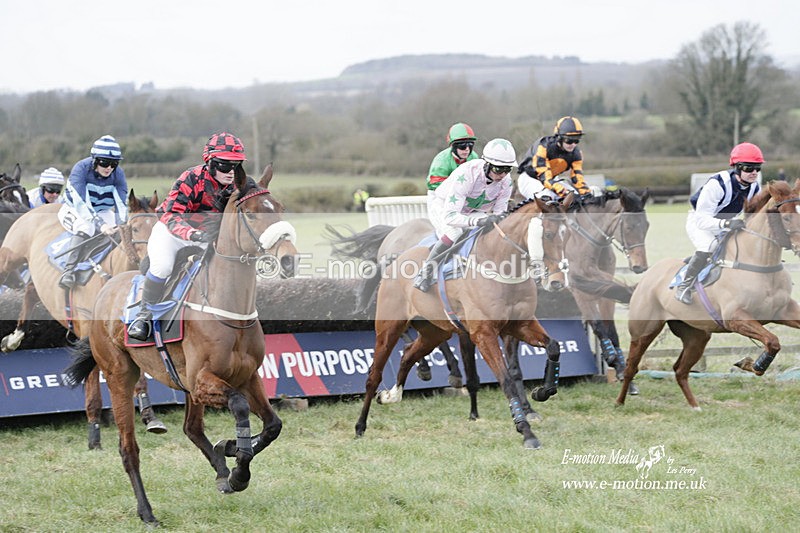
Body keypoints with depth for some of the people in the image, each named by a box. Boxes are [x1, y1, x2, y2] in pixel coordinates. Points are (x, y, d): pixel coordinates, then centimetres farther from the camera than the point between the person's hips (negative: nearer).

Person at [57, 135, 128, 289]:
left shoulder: (118, 173, -12)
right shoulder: (81, 169, -26)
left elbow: (122, 204, -19)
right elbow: (80, 203, -36)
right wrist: (100, 224, -49)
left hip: (102, 212, 5)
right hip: (74, 211, -5)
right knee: (86, 227, -38)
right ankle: (68, 272, -43)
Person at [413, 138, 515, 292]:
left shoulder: (506, 181, -20)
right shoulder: (466, 174, -38)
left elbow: (499, 214, -9)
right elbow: (449, 216, -42)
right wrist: (478, 221, -57)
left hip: (475, 212, 6)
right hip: (444, 208, -6)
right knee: (454, 234, -37)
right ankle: (426, 271, -21)